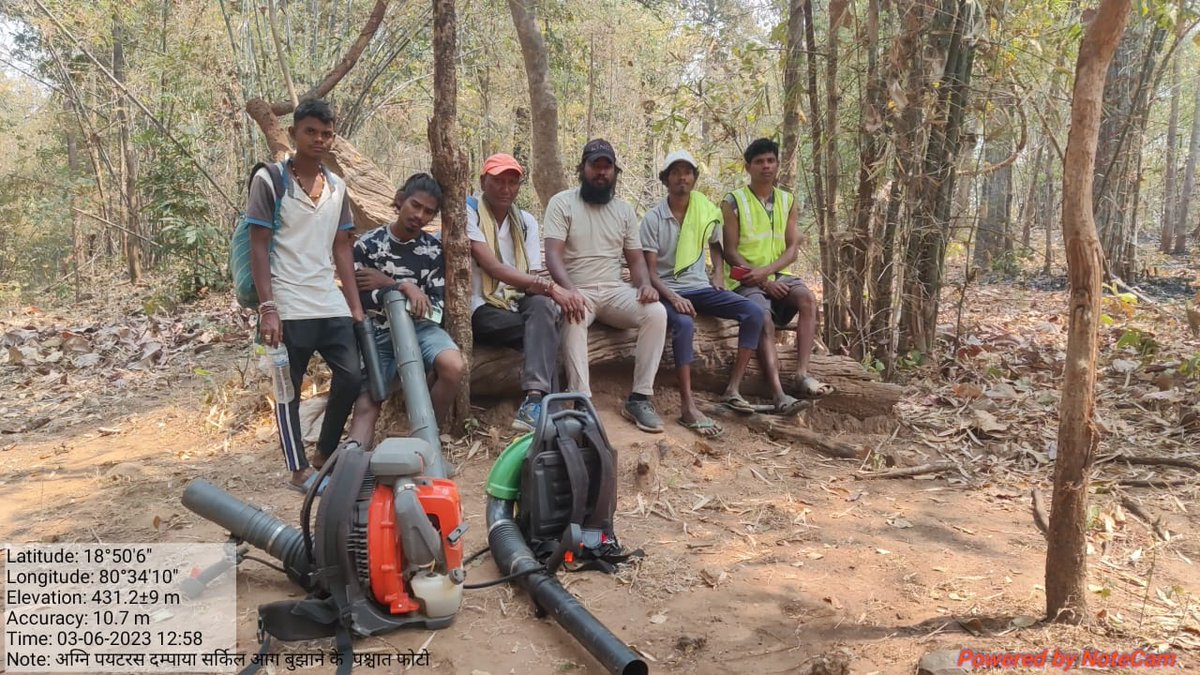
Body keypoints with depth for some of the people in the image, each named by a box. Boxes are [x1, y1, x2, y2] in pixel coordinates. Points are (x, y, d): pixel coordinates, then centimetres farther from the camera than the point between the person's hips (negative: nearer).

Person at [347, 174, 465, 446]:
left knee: (453, 366, -30)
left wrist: (387, 284, -8)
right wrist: (403, 286, -19)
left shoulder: (433, 249, 4)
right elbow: (360, 299, -6)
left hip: (419, 326, 0)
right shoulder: (368, 244, 0)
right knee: (365, 405, -14)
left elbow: (435, 305, 0)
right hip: (379, 331, 0)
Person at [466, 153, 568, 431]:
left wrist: (547, 295, -22)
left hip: (516, 303, 4)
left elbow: (533, 276, 5)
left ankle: (535, 399, -42)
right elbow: (490, 266, -16)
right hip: (482, 309, -4)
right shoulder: (468, 211, -3)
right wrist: (548, 286, -26)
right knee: (545, 328, -28)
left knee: (542, 306, -31)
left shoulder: (526, 221, 14)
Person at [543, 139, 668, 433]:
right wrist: (568, 289, -32)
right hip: (577, 291, -4)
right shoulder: (562, 203, 0)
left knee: (657, 313, -25)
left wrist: (645, 284, -12)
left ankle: (639, 398, -18)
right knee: (574, 318, -40)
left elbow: (635, 258, 13)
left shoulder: (624, 209, 15)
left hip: (615, 290, 4)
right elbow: (553, 254, -11)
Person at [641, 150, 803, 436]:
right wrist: (672, 297, -25)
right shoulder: (653, 218, -5)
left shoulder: (707, 212, 8)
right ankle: (688, 406, -35)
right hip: (667, 290, -5)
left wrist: (719, 272, 8)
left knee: (755, 313, -17)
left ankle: (733, 389, -14)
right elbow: (650, 271, -8)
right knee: (683, 323, -38)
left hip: (700, 287, 5)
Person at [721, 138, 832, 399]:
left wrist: (765, 271, -15)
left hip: (775, 276, 4)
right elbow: (730, 253, -7)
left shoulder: (787, 201, 11)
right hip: (744, 279, -4)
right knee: (765, 320, -31)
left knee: (807, 298, -27)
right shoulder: (733, 202, -3)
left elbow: (792, 249, 4)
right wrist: (764, 283, -16)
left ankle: (802, 375, -31)